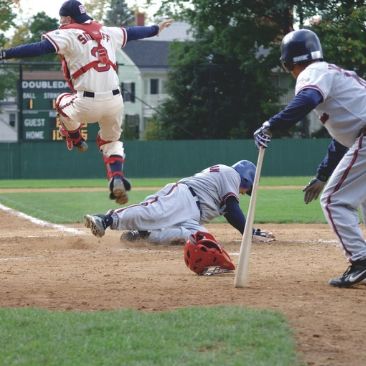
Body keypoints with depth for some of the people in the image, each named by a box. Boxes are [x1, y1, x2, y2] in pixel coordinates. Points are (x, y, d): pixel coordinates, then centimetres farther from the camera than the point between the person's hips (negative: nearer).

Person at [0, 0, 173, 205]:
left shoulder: (68, 34, -3)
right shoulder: (107, 32, 15)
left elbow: (39, 48, -16)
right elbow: (132, 32, 30)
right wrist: (156, 29, 49)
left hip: (87, 105, -4)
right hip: (114, 102, 4)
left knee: (63, 102, 30)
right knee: (111, 141, 27)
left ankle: (75, 139, 49)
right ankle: (117, 179, 2)